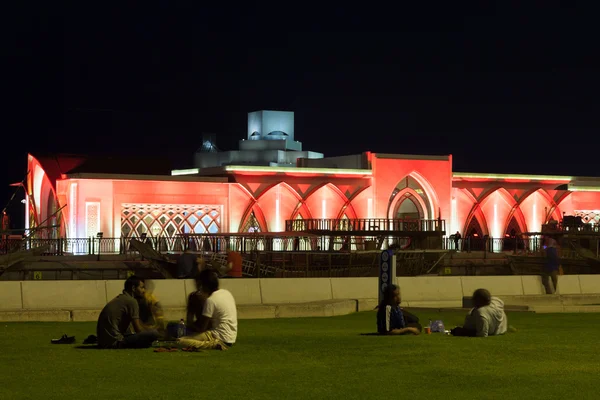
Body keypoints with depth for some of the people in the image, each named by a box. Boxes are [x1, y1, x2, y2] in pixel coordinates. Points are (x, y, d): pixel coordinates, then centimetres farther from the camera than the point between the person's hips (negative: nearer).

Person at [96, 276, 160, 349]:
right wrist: (152, 331, 11)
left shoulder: (120, 298, 21)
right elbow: (138, 329, -7)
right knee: (154, 333, -17)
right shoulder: (131, 301, -8)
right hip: (114, 342, -10)